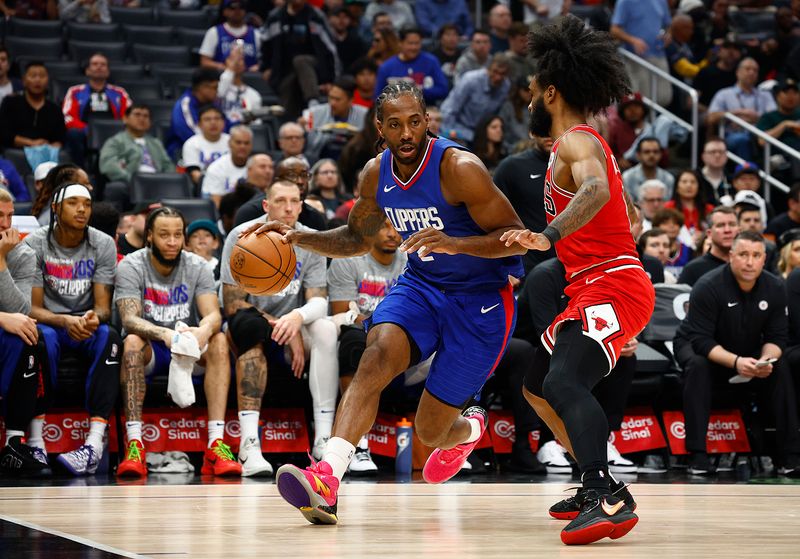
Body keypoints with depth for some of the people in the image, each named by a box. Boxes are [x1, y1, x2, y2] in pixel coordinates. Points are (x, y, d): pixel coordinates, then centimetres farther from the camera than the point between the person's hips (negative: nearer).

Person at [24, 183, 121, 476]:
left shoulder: (103, 245, -2)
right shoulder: (35, 244, -7)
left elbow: (103, 305, -5)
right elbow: (32, 308, -10)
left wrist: (94, 317, -31)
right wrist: (65, 321, -31)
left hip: (87, 326, 2)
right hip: (48, 321, -1)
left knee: (109, 336, -34)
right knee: (43, 338, -38)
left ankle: (95, 443, -44)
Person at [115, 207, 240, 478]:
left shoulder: (197, 267, -1)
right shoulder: (131, 267, -9)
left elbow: (214, 314, -13)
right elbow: (130, 319, -22)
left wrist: (204, 330, -39)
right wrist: (164, 334, -43)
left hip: (188, 349, 2)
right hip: (149, 353, -2)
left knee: (219, 341, -28)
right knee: (132, 342, -35)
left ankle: (216, 445, -36)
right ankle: (134, 446, -42)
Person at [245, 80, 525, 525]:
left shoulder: (459, 169, -22)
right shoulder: (377, 174, -2)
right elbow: (357, 239, 15)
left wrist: (455, 243, -37)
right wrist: (299, 237, -2)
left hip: (481, 296, -5)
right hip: (422, 284, 5)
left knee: (431, 430, -2)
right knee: (379, 353, -28)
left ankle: (469, 430, 39)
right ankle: (327, 479, -39)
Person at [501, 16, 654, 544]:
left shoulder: (576, 141, -9)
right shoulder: (589, 143, 22)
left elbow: (597, 190, -33)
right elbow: (630, 217, 33)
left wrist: (550, 235, -45)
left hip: (611, 287, -11)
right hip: (597, 287, 11)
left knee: (564, 383, -29)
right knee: (536, 383, 21)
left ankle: (609, 501, -43)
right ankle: (597, 485, 27)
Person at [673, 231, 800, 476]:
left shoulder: (774, 288, -10)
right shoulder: (708, 287, -25)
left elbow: (777, 336, -7)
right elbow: (700, 340, -29)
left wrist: (765, 360, -29)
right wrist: (736, 362, -42)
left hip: (747, 352, 4)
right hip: (695, 347, -4)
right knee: (698, 366, -36)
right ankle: (697, 455, -36)